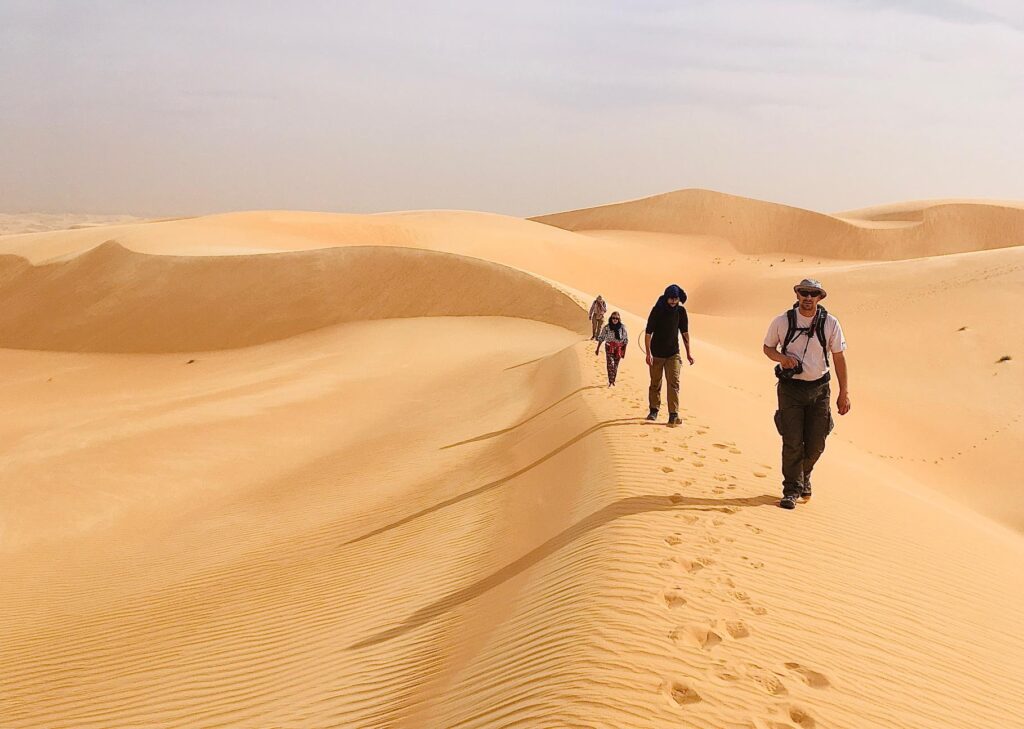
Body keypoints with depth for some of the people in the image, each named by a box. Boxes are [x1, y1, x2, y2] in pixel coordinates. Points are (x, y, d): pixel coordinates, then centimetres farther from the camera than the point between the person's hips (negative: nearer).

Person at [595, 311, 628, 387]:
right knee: (610, 364, -16)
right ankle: (610, 381, -12)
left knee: (615, 365, 9)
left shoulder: (622, 327, -4)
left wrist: (624, 351, 2)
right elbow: (601, 338, 2)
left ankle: (613, 380, 24)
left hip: (618, 349, 1)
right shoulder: (607, 327, -5)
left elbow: (625, 340, 2)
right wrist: (598, 348, 3)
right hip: (609, 348, -1)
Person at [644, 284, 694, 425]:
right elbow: (648, 333, -10)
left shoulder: (681, 311, 0)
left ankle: (674, 415, -11)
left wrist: (688, 353, 8)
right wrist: (648, 353, -17)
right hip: (657, 354, -1)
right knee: (655, 383, 9)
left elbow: (685, 332, 9)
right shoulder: (657, 310, -10)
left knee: (674, 383, -9)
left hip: (673, 354, 2)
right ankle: (654, 410, 25)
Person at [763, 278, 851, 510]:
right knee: (792, 442, -6)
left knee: (816, 444, 6)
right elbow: (767, 347, 9)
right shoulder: (782, 321, -3)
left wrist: (844, 392, 0)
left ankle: (804, 476, 35)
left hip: (819, 389, 2)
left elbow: (839, 358, 2)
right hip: (790, 388, -1)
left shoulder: (830, 323, -1)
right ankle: (792, 490, 7)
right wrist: (781, 357, -14)